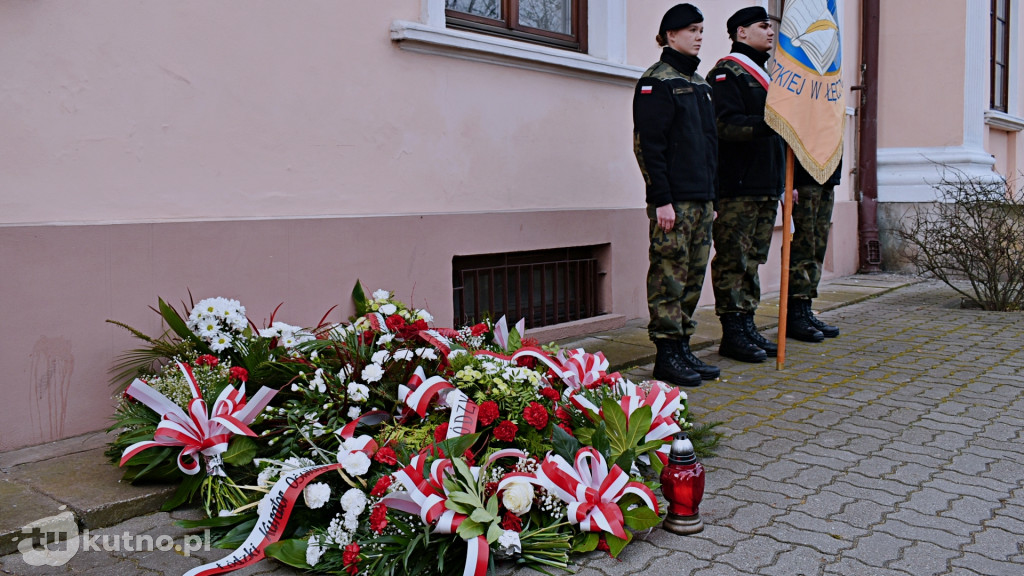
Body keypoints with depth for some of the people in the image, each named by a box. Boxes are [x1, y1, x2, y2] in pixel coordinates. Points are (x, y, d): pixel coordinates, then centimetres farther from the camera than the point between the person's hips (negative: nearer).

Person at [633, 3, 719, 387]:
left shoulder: (699, 83, 20)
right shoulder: (657, 81, -6)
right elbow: (647, 144, -13)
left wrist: (711, 195, 18)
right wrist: (661, 199, -18)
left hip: (701, 198, 8)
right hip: (673, 198, -8)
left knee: (693, 277, 10)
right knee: (669, 276, -5)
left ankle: (683, 349, 18)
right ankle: (666, 356, 2)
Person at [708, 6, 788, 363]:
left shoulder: (765, 75, 24)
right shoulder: (726, 74, -5)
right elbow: (726, 126, -18)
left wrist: (785, 181, 23)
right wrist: (768, 123, -31)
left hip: (767, 187, 9)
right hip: (737, 188, -9)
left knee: (753, 260, 11)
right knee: (733, 261, -5)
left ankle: (747, 327, 17)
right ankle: (732, 333, 0)